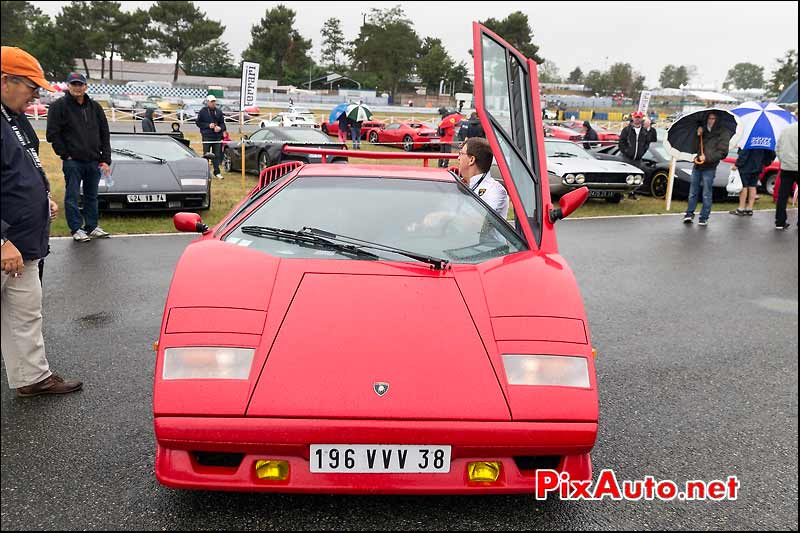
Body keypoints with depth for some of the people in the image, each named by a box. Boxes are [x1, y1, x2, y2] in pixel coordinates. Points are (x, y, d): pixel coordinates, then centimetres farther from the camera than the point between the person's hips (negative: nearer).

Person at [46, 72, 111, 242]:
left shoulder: (95, 107, 11)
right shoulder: (59, 106, -3)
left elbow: (105, 135, 11)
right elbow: (52, 134, -5)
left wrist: (106, 159, 5)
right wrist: (65, 154, -7)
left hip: (94, 162, 4)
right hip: (72, 162, -4)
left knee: (92, 196, 12)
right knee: (72, 196, 1)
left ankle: (92, 227, 21)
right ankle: (77, 229, 9)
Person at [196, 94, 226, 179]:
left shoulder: (219, 111, 12)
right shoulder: (203, 111, 1)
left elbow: (222, 123, 14)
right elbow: (198, 122, 1)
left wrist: (220, 128, -8)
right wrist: (208, 125, -11)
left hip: (217, 136, 3)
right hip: (207, 136, -3)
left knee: (217, 155, 6)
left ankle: (217, 172, 12)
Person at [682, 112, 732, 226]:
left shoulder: (723, 133, -1)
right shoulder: (703, 131, 14)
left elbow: (722, 152, -8)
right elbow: (694, 149, 9)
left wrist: (708, 158, -19)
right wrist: (698, 136, -4)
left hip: (710, 167, -5)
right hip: (697, 165, 5)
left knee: (707, 194, -1)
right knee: (693, 192, 7)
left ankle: (704, 218, 4)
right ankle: (689, 214, 13)